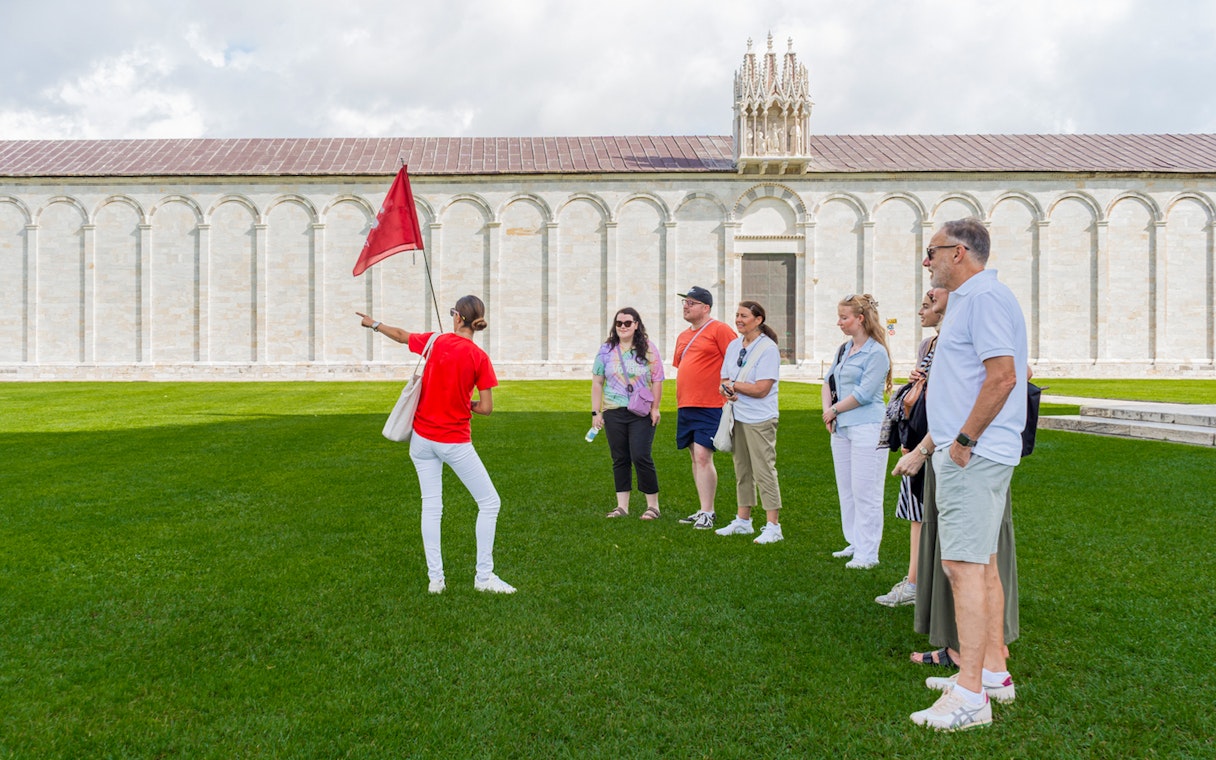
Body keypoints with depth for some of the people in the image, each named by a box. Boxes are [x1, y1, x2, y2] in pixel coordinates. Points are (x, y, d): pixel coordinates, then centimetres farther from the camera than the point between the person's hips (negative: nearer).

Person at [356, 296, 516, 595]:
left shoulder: (435, 342, -4)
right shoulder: (479, 357, -12)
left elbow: (400, 335, 15)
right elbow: (486, 408, -13)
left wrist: (373, 323, 33)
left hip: (422, 438, 4)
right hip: (455, 442, -4)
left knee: (431, 507, 12)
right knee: (489, 503, 8)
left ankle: (435, 578, 14)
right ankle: (484, 576, 8)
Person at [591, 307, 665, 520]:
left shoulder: (648, 348, 2)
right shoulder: (606, 350, 7)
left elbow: (657, 381, 2)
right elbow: (597, 383, 9)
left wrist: (655, 408, -5)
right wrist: (596, 412, 4)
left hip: (642, 414, -3)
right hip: (614, 413, 3)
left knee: (641, 457, -9)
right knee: (620, 459, 7)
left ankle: (653, 505, 3)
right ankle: (622, 506, 14)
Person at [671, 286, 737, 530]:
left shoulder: (719, 329, -6)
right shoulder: (683, 336, 18)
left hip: (710, 407, -8)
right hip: (685, 407, 8)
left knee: (702, 457, -13)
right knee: (696, 459, 11)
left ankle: (706, 513, -7)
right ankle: (705, 510, 20)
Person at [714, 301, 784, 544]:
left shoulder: (768, 348, -12)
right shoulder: (734, 345, 11)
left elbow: (761, 389, -18)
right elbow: (725, 379, 13)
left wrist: (733, 384, -8)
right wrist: (728, 389, -11)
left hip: (760, 419, -7)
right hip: (737, 417, 7)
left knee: (764, 471, -6)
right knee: (742, 471, 14)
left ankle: (773, 526, 0)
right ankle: (743, 521, 25)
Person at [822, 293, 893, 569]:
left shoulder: (876, 353, -11)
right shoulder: (844, 349, 13)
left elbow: (863, 394, -16)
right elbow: (829, 381, 16)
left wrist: (834, 410, -6)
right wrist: (827, 410, -1)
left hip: (867, 428, -9)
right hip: (841, 428, 9)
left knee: (865, 493, -5)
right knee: (846, 491, 14)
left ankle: (868, 553, 1)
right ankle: (855, 543, 25)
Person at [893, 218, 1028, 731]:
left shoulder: (984, 296, -13)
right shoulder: (970, 299, 20)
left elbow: (1002, 377, -23)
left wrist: (963, 441, -18)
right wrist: (927, 447, 23)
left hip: (975, 455, -11)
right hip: (973, 453, 11)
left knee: (964, 564, -11)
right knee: (980, 563, 15)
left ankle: (970, 696, -8)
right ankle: (993, 673, 25)